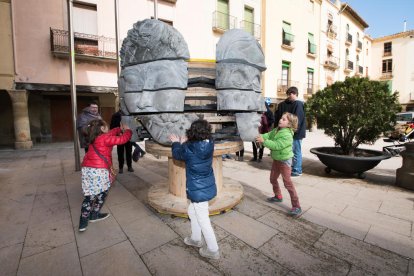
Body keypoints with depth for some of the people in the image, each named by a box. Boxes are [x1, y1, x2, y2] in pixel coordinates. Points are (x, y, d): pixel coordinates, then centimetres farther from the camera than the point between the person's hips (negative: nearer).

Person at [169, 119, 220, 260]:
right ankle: (196, 239, 45)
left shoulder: (189, 149, -25)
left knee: (203, 221, 10)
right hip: (207, 186, 8)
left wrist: (176, 143, 16)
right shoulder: (209, 144, -9)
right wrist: (184, 143, 13)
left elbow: (177, 154, -1)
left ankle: (213, 250, 28)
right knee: (192, 211, 27)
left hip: (199, 190, -7)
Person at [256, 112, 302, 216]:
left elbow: (276, 145, -32)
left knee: (287, 183, -7)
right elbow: (268, 135, -4)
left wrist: (264, 141, -34)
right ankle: (278, 196, 40)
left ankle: (296, 206, 3)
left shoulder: (287, 135, -25)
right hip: (276, 159, 9)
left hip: (284, 161, -9)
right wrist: (260, 137, -23)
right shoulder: (276, 130, 2)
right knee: (273, 179, 20)